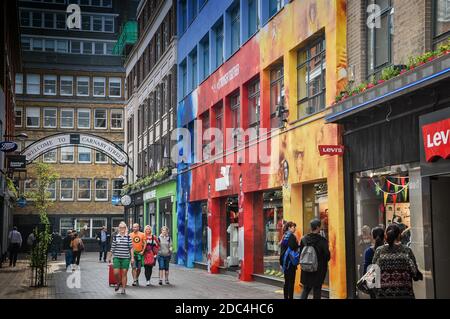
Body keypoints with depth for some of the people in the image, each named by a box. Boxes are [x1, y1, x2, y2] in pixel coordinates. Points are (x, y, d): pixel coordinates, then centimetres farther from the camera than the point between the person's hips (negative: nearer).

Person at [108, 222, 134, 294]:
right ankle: (118, 283, 25)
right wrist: (110, 257, 11)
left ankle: (123, 289, 12)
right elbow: (112, 248, 9)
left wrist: (132, 257, -4)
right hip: (116, 257, 1)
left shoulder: (128, 237, 3)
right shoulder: (115, 237, 4)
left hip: (126, 258, 0)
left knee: (124, 273, 2)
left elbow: (131, 248, 2)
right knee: (116, 273, -6)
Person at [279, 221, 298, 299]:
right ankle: (290, 297, -4)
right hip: (290, 261, -9)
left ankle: (286, 297, 17)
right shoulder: (291, 236, -13)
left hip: (284, 261, 9)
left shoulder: (284, 236, 13)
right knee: (291, 282, -4)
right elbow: (293, 249, -19)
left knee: (286, 281, 14)